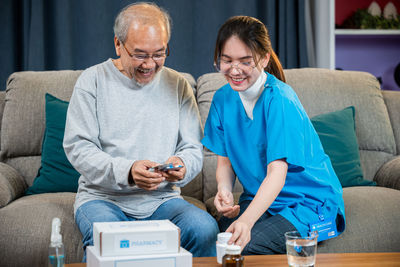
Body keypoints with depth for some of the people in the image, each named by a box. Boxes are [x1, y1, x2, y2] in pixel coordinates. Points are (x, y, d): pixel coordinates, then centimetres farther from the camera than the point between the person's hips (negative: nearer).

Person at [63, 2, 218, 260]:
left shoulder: (178, 85, 9)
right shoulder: (92, 81, 0)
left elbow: (193, 149, 8)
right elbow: (78, 147, -7)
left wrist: (182, 166, -18)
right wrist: (126, 172, -24)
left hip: (163, 198, 3)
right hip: (103, 197, -2)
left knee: (205, 229, -27)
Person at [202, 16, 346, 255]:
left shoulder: (279, 99, -21)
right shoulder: (223, 98, 0)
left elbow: (277, 172, -30)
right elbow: (225, 160, 6)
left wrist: (246, 220, -45)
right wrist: (224, 190, -18)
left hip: (309, 201, -5)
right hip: (259, 199, 5)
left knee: (246, 245, -28)